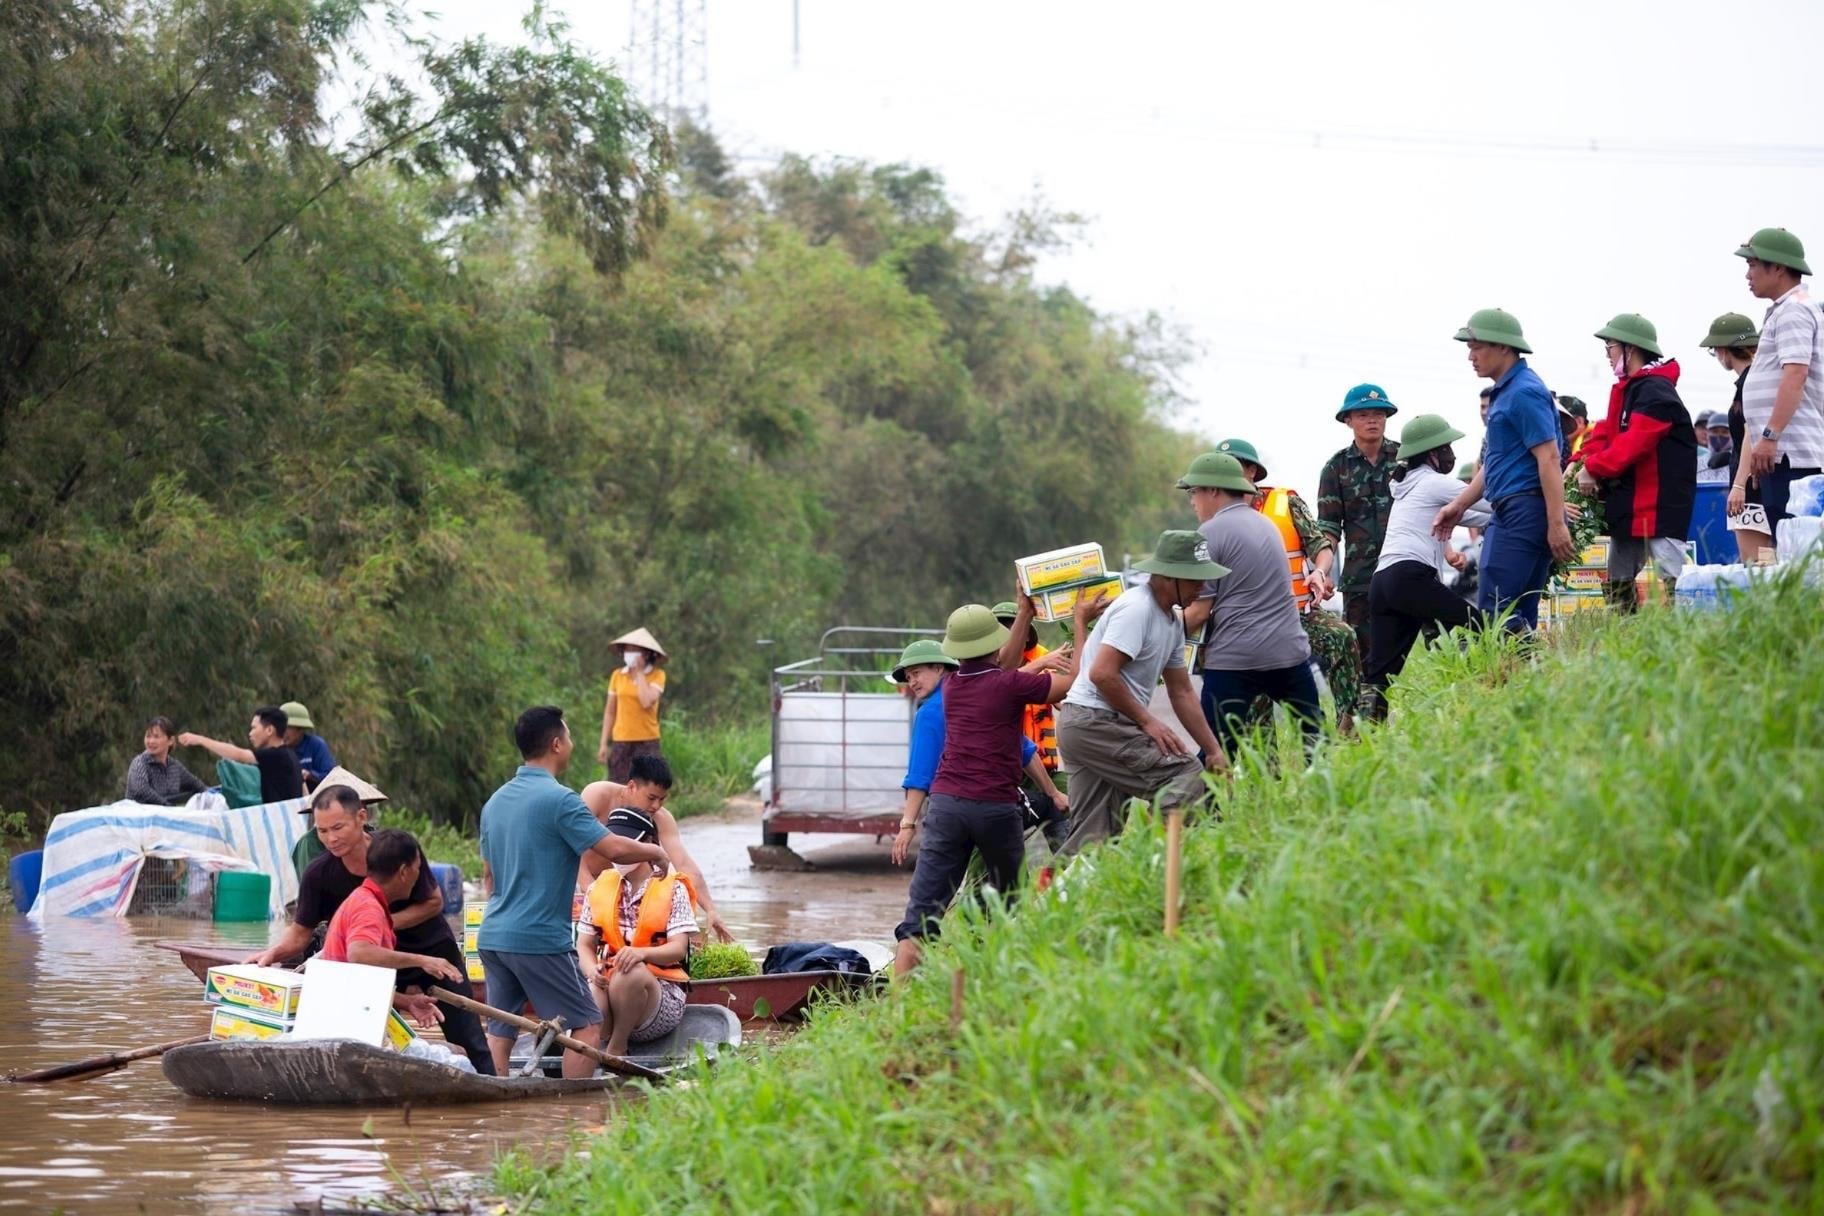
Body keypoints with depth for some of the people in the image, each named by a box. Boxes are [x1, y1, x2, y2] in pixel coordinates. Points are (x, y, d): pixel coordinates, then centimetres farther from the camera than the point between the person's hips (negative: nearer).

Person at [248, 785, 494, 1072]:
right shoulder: (319, 875, -19)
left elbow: (434, 903, -11)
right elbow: (300, 932, -9)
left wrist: (387, 922, -23)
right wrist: (273, 954, -29)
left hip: (432, 949, -1)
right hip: (382, 959, 1)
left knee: (470, 1040, 1)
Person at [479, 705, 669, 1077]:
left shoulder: (495, 802, 13)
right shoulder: (558, 799, -13)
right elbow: (613, 849, -17)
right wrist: (654, 852, 1)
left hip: (493, 936, 8)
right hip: (541, 939, -8)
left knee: (499, 1031, 7)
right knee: (587, 1025, 0)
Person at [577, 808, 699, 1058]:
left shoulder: (672, 889, 4)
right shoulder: (599, 889, 15)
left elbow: (679, 949, -7)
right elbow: (584, 945, 11)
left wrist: (642, 953, -29)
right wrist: (593, 971, -14)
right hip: (608, 986, 1)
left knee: (632, 973, -39)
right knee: (588, 996, -37)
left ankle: (617, 1047, -20)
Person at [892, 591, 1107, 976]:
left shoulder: (952, 687, 13)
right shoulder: (1009, 685, -4)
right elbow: (1075, 681, 5)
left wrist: (1025, 614, 37)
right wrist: (1080, 623, 16)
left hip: (945, 803, 4)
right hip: (996, 807, -3)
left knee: (921, 913, -4)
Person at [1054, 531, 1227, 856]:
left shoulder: (1172, 620, 16)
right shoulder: (1136, 608, -14)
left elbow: (1182, 693, 22)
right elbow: (1102, 673, -23)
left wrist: (1214, 750, 17)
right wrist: (1147, 721, -15)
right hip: (1094, 718, -10)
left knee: (1092, 840, 9)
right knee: (1188, 777, -16)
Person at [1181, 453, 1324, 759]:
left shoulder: (1210, 533, -7)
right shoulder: (1265, 523, 16)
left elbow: (1199, 611, -10)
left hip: (1234, 660, -7)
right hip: (1290, 652, 7)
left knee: (1218, 754, -4)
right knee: (1312, 737, 11)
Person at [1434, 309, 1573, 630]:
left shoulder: (1524, 393, -12)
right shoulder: (1504, 392, 19)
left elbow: (1549, 459, -19)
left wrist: (1557, 525, -24)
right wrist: (1459, 505, 24)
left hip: (1524, 510, -10)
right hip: (1509, 511, 10)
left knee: (1494, 611, -15)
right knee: (1520, 618, 7)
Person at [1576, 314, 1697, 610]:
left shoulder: (1656, 391, -15)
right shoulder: (1625, 389, 17)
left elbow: (1635, 441, -23)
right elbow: (1607, 432, 17)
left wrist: (1594, 468, -18)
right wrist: (1584, 461, 0)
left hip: (1660, 507, -11)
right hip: (1627, 508, 11)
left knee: (1668, 583, -14)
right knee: (1618, 586, 13)